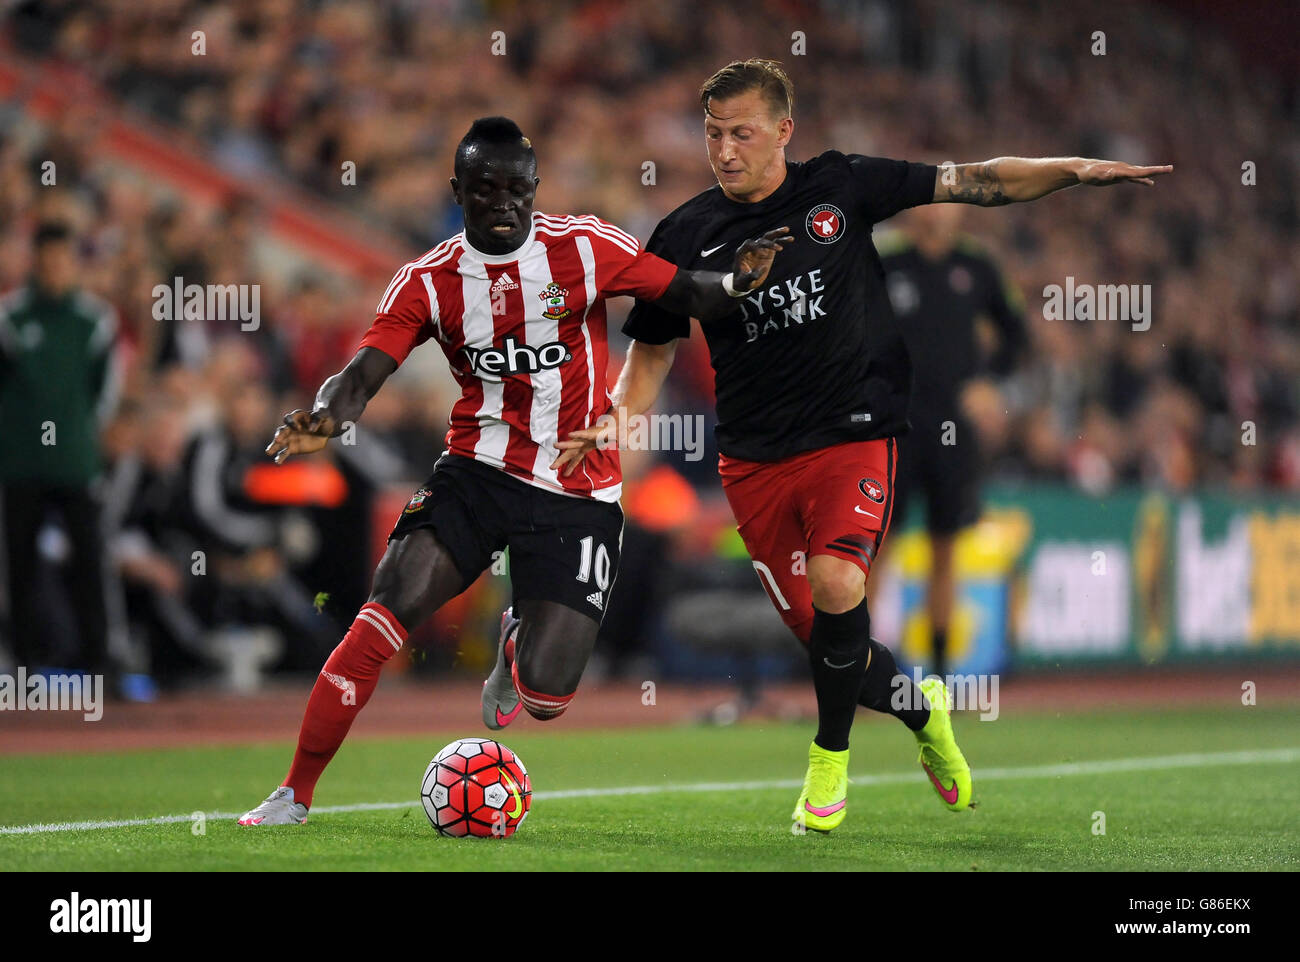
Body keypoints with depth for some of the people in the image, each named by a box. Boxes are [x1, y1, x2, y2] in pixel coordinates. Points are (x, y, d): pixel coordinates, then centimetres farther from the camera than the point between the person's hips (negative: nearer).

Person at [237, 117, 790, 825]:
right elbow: (363, 373, -11)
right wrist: (325, 419, -34)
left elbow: (685, 296, 1)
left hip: (577, 494, -1)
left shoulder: (585, 249, -5)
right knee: (382, 618, -22)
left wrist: (735, 282, -22)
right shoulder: (430, 281, -2)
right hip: (477, 470, 1)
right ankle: (294, 796, -11)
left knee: (545, 699, -10)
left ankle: (517, 644, 31)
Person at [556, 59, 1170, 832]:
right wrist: (619, 419, -4)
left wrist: (1074, 170, -10)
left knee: (836, 583, -27)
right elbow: (654, 348, 14)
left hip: (854, 432, -3)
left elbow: (975, 183, 2)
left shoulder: (841, 187, 0)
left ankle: (830, 756, -4)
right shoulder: (687, 236, 4)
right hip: (755, 457, 3)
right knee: (821, 638, 2)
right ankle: (923, 709, 34)